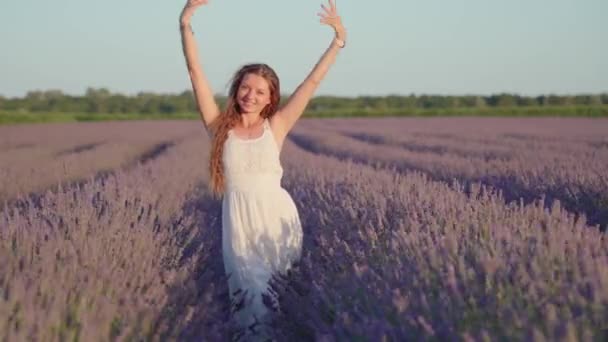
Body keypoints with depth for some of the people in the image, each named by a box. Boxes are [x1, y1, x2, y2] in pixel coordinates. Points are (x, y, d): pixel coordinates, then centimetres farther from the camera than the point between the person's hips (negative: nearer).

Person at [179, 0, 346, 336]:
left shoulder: (276, 126, 2)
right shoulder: (219, 126, 2)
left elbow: (312, 81, 3)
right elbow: (196, 71, -2)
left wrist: (339, 38, 2)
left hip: (278, 218, 0)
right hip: (239, 221, 0)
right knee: (250, 297, 6)